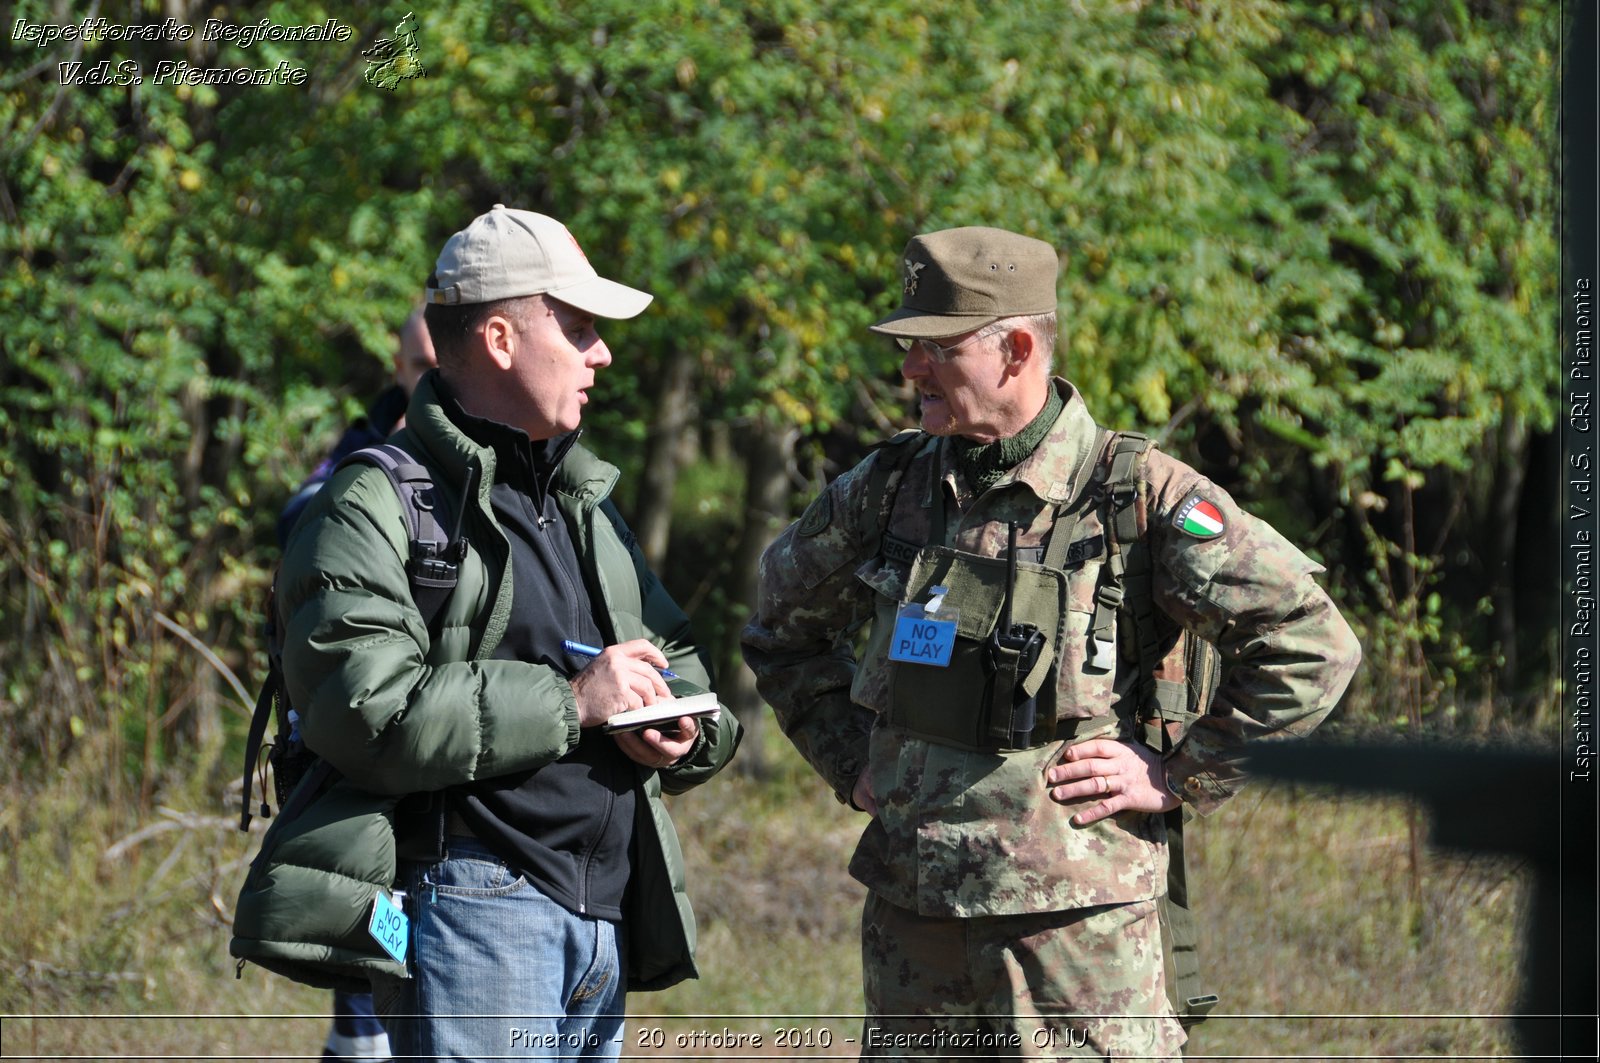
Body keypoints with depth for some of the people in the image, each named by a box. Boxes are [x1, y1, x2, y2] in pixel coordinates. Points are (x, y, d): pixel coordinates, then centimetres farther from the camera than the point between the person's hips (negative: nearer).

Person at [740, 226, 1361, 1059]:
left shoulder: (1145, 497, -8)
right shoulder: (890, 490, 7)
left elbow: (1312, 645, -7)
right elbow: (785, 622, 26)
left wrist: (1181, 776, -7)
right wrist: (851, 761, 15)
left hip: (1076, 921, -5)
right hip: (909, 914, 5)